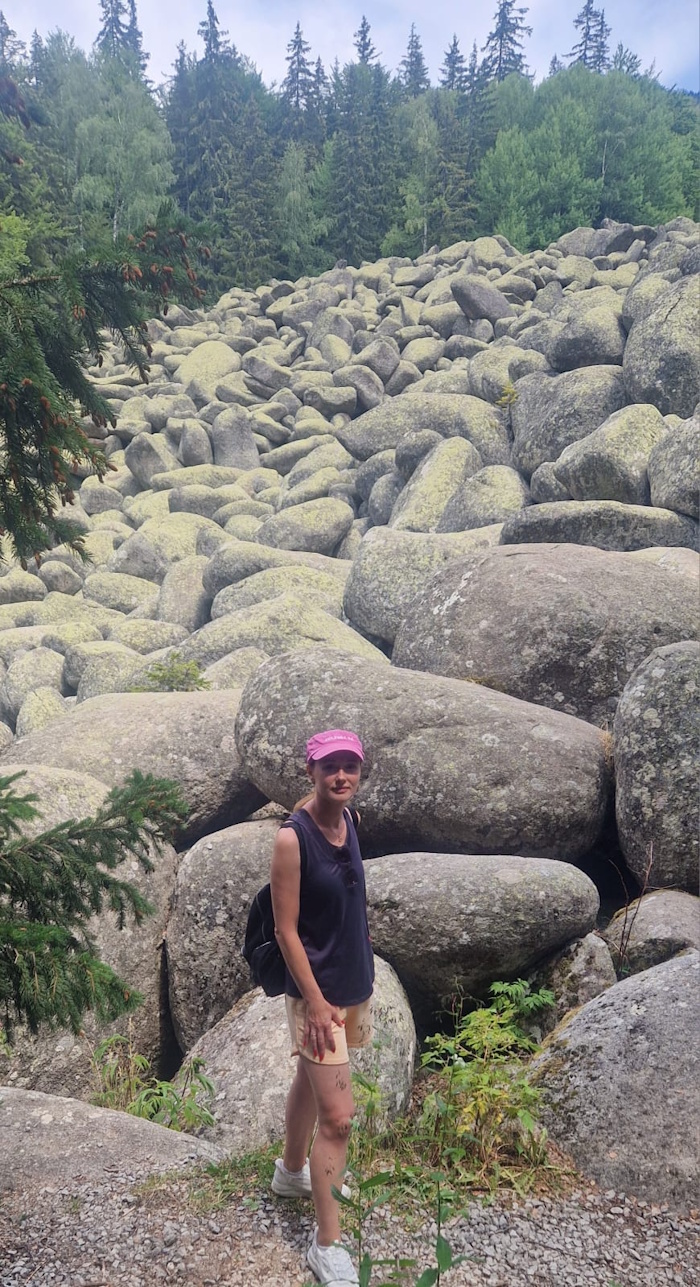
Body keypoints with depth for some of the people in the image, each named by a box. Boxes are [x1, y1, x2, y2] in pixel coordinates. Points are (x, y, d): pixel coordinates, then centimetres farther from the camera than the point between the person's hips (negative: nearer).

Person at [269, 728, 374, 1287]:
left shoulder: (348, 819, -1)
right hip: (318, 990, -7)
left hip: (355, 981, 7)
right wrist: (316, 1003, -18)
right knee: (337, 1116, -4)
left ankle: (292, 1170, 48)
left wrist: (361, 973, 17)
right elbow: (286, 929, -19)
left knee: (311, 1079, 26)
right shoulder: (293, 837, -23)